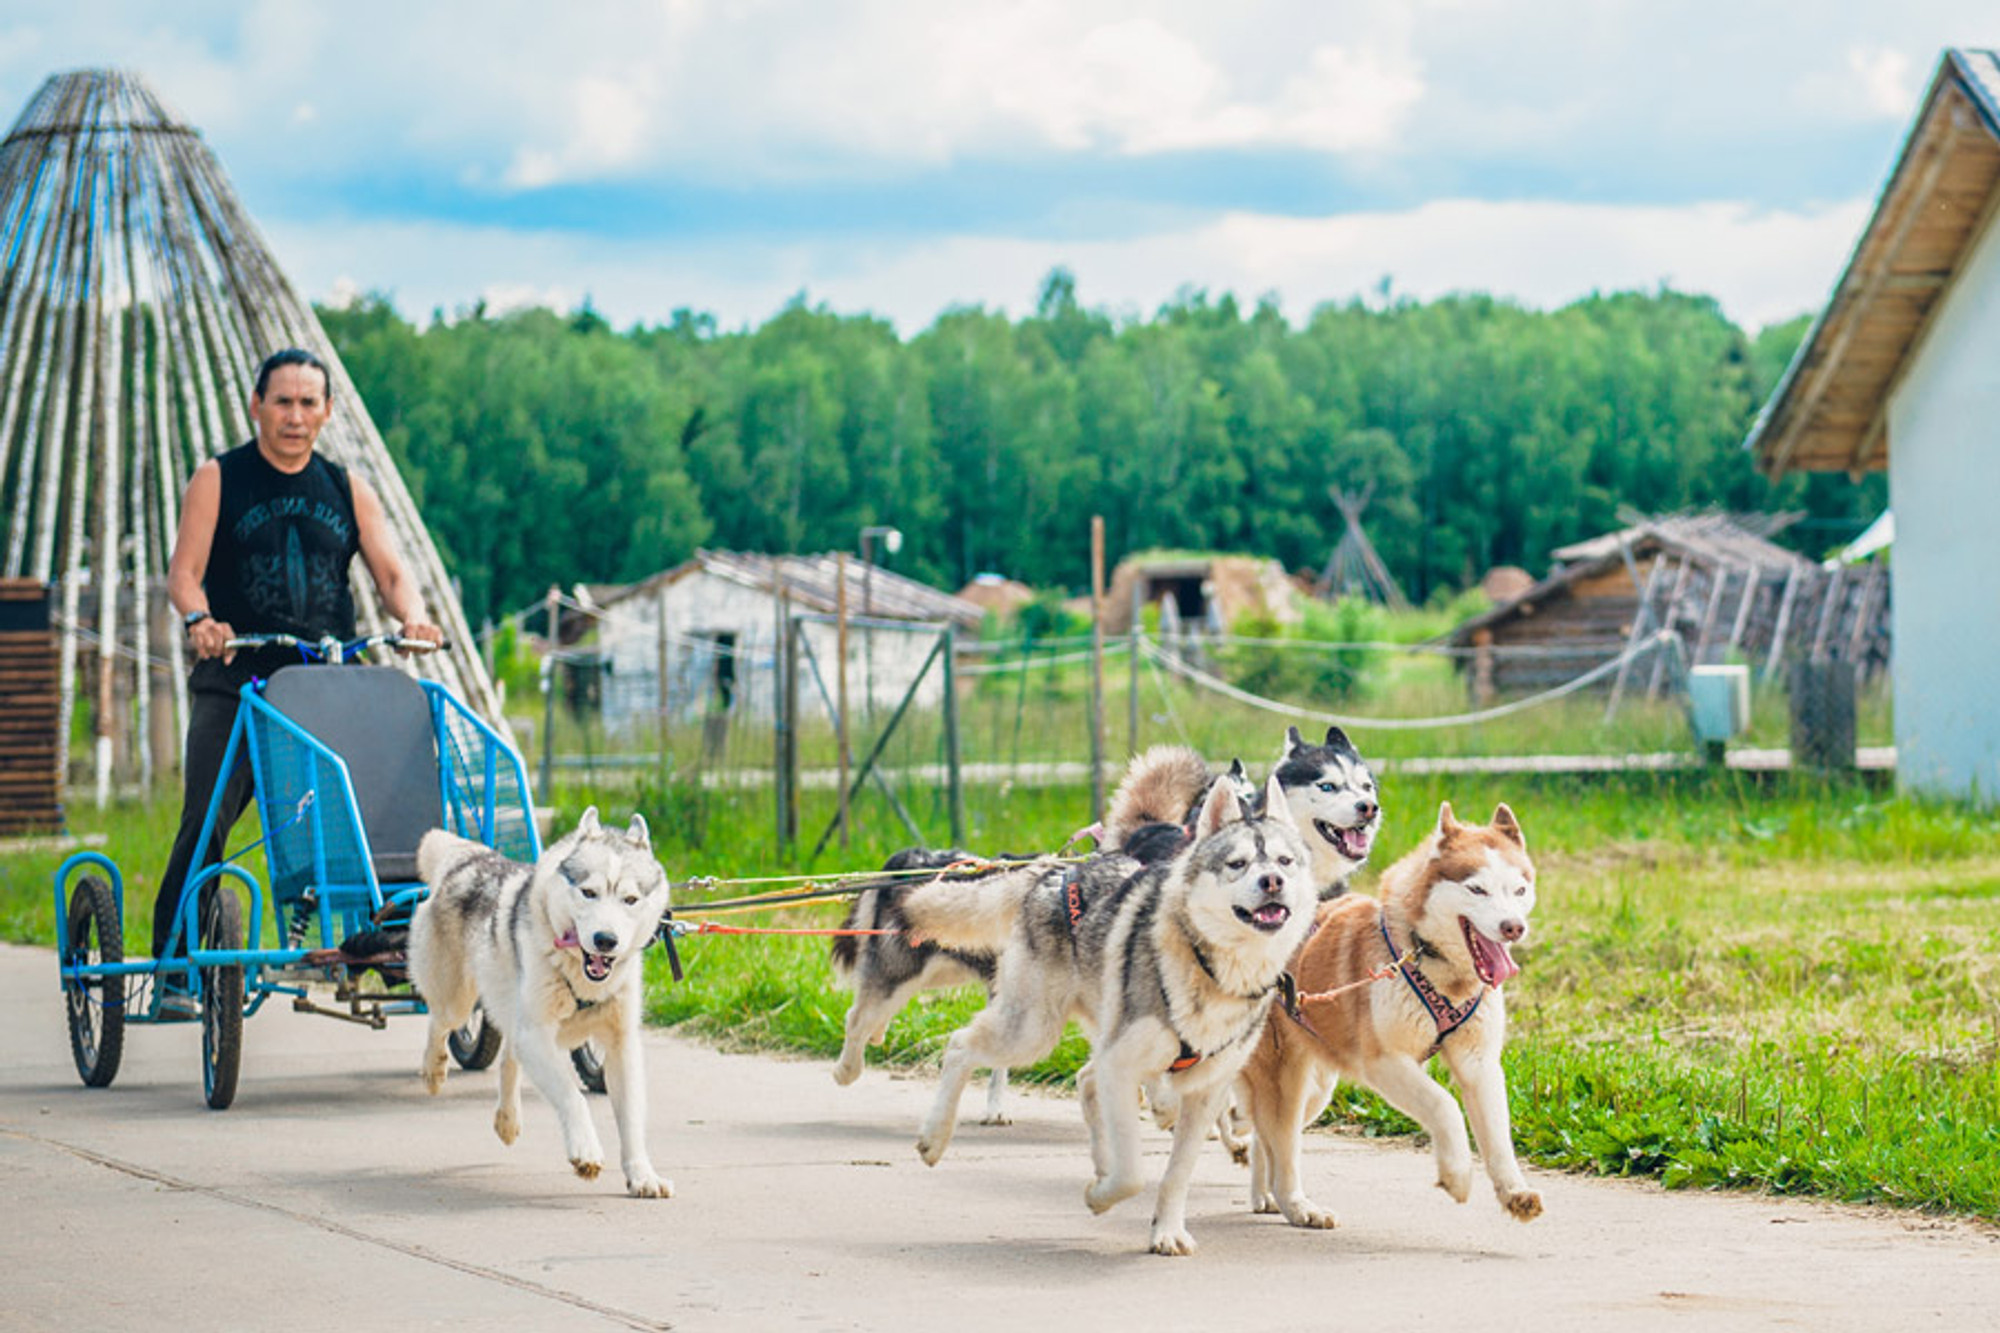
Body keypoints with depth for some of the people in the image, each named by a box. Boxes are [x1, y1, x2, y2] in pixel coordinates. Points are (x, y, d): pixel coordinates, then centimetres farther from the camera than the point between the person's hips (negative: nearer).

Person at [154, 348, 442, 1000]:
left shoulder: (348, 491, 15)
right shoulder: (218, 480, 7)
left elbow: (391, 571, 7)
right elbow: (183, 572, -3)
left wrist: (412, 615, -16)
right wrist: (199, 620, -25)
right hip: (235, 679, -2)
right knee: (206, 821, -13)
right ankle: (174, 964, -5)